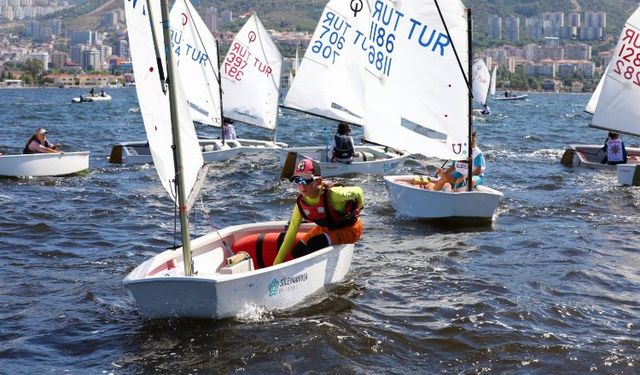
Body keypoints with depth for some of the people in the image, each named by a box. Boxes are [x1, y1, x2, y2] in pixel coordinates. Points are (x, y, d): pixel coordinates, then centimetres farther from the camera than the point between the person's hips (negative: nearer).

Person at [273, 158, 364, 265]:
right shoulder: (300, 203, -15)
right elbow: (290, 236, -10)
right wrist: (277, 264, -10)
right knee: (298, 252, -7)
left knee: (315, 244, -28)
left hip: (349, 229, -6)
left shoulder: (331, 194, -34)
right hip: (325, 228, 6)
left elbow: (358, 191, -19)